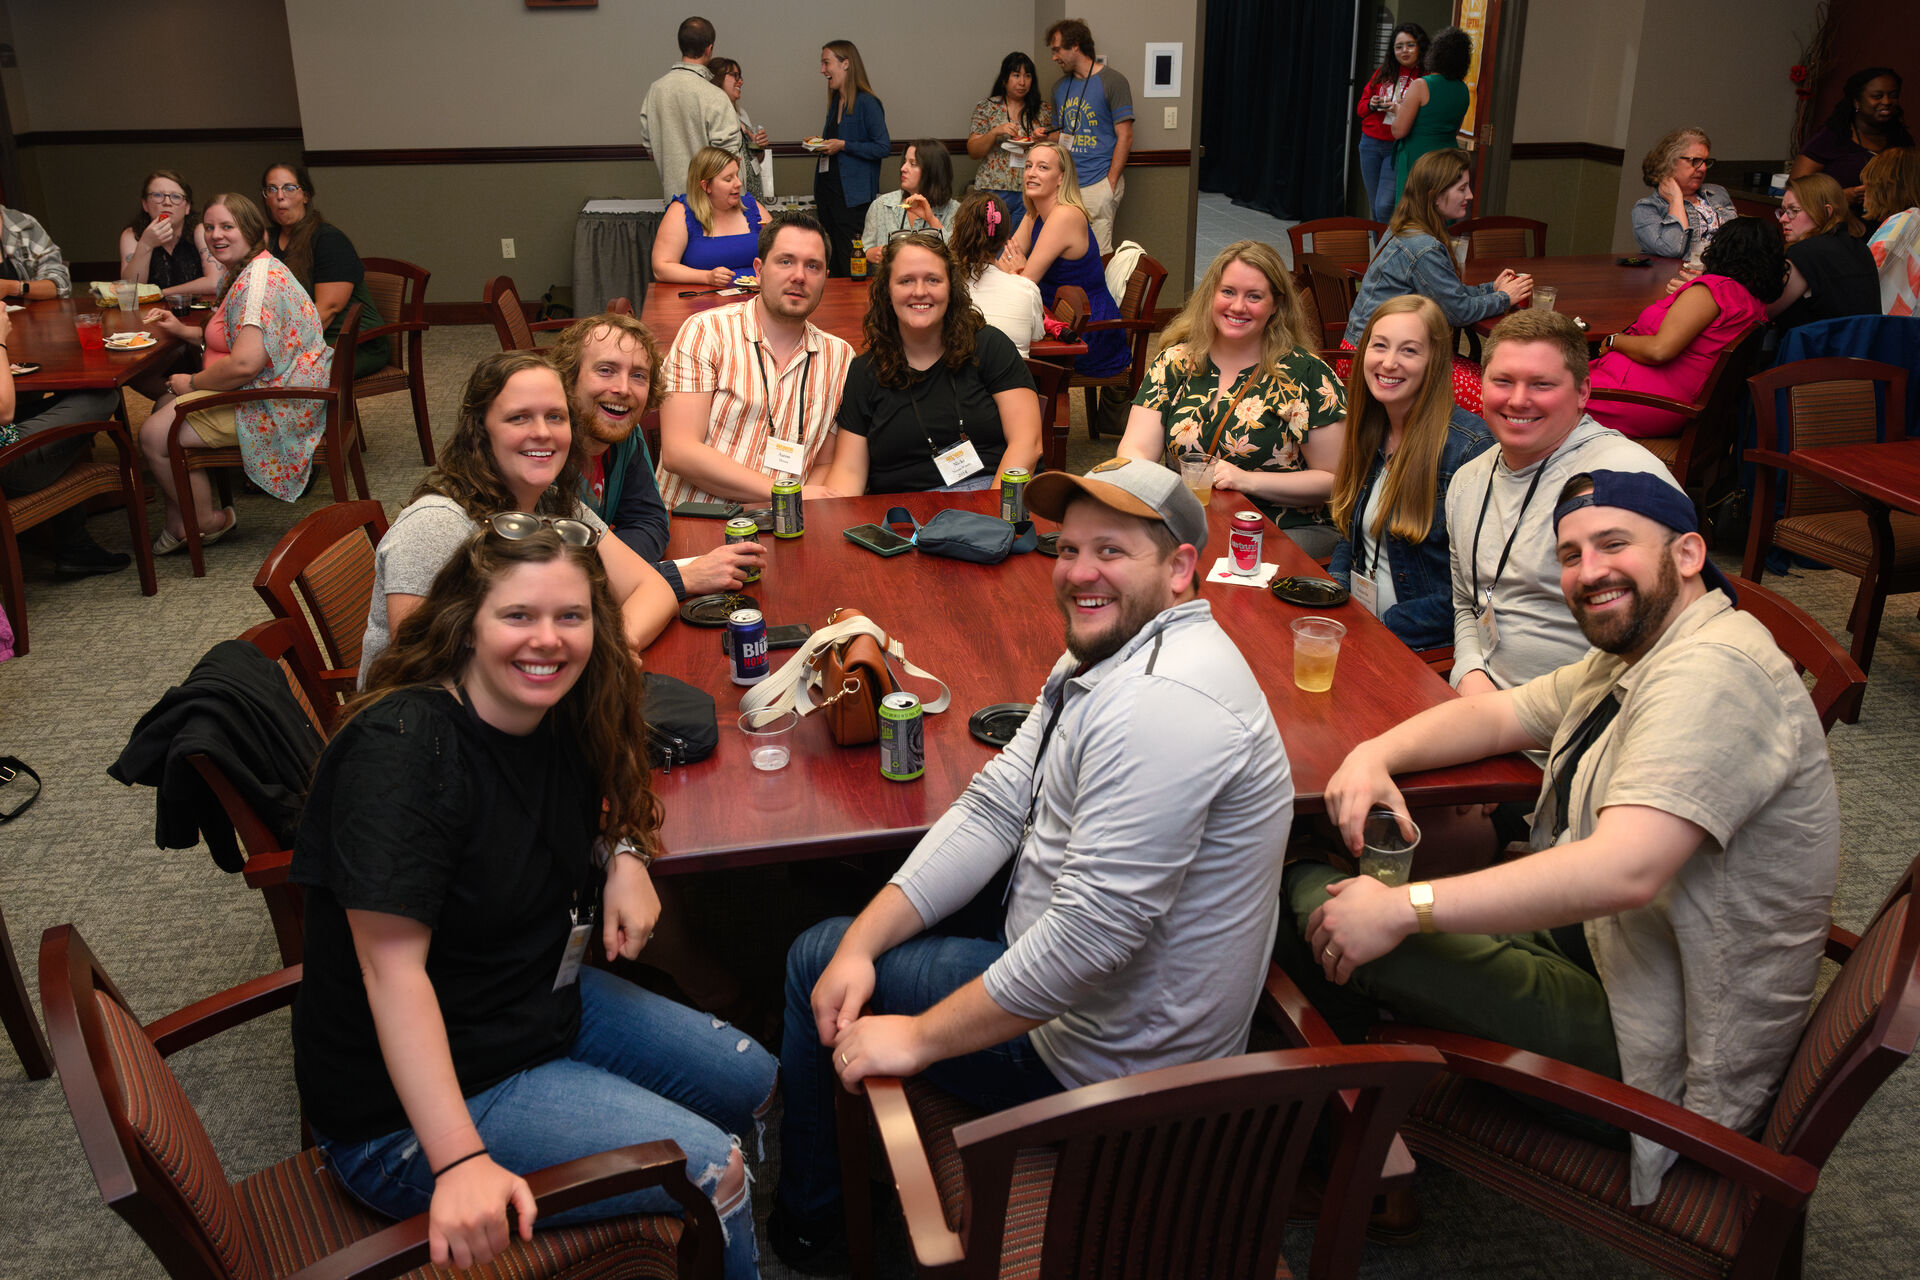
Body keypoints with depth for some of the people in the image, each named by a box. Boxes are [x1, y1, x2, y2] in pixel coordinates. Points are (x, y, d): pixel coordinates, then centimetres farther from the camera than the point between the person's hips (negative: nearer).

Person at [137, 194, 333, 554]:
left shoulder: (259, 278, -22)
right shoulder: (238, 273, 14)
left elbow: (246, 363, -30)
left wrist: (193, 383, -14)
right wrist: (183, 330, 12)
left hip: (276, 407, -11)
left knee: (155, 434, -10)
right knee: (164, 406, 20)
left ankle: (208, 522, 9)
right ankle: (178, 524, 20)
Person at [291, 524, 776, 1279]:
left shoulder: (559, 720, -3)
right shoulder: (402, 749, -28)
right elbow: (394, 969, -32)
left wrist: (624, 856, -5)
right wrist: (458, 1163, -38)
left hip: (548, 1008, 9)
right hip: (403, 1113, -9)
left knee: (751, 1084, 16)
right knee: (710, 1171, -15)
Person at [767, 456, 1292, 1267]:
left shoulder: (1164, 702, -31)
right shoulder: (1102, 656, 5)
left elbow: (1093, 931, -34)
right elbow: (995, 808, 2)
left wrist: (920, 1038, -24)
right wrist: (862, 942, -6)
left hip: (1109, 1059, -10)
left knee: (812, 958, 5)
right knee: (835, 946, 23)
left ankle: (805, 1219, 32)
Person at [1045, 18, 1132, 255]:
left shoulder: (1112, 81, -3)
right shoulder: (1060, 86, 18)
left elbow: (1125, 137, -6)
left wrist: (1110, 183, -12)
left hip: (1098, 184, -6)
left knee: (1097, 256, -10)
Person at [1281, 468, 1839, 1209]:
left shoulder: (1713, 672, -24)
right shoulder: (1629, 660, 10)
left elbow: (1623, 870, -35)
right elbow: (1497, 715, 15)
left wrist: (1404, 909, -33)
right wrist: (1376, 753, -7)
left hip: (1663, 1057, -10)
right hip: (1593, 943, 10)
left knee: (1312, 904, -16)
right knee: (1322, 884, 8)